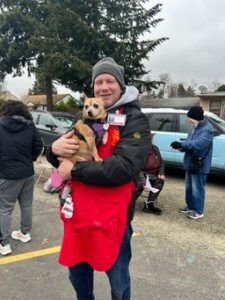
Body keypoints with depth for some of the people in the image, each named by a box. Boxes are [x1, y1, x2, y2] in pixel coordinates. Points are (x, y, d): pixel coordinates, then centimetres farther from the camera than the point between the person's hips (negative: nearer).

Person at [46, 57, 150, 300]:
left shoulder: (134, 119, -9)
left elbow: (125, 167, -24)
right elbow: (63, 159, 9)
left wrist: (75, 170, -19)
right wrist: (55, 149, -14)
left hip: (113, 214, -5)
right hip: (78, 211, 5)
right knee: (77, 273, 24)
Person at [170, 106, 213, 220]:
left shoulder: (207, 129, -17)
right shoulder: (194, 128, 12)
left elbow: (199, 143, -30)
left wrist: (181, 144, -30)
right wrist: (181, 146, -8)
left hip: (199, 165, -9)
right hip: (190, 163, 9)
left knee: (197, 188, 1)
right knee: (189, 187, 18)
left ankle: (198, 211, 15)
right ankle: (190, 206, 34)